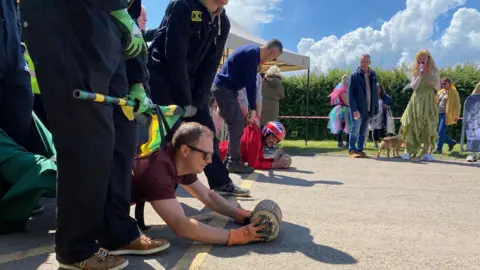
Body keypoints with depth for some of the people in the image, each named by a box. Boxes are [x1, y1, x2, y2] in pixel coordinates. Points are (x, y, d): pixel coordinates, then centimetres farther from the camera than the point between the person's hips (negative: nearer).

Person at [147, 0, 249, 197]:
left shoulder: (223, 22, 2)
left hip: (190, 78, 6)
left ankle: (221, 182, 14)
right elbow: (175, 55, -22)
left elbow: (211, 64, -1)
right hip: (163, 73, -6)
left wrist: (197, 101, -9)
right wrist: (185, 101, -21)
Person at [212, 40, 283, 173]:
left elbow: (248, 81, 16)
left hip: (224, 88, 10)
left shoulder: (252, 51, 15)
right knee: (236, 125, -9)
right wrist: (253, 109, -15)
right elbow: (250, 83, -20)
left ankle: (230, 159, 17)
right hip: (224, 89, -10)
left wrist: (251, 108, 14)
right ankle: (234, 162, -3)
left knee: (236, 124, 12)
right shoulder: (253, 53, -17)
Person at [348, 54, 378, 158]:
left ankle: (360, 149, 15)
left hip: (368, 109, 5)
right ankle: (352, 149, 5)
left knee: (363, 131, 8)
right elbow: (350, 93, -9)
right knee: (355, 130, -4)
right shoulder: (355, 76, -4)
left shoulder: (372, 75, 10)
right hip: (358, 109, -5)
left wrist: (376, 107, 7)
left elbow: (375, 92, 14)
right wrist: (354, 109, -16)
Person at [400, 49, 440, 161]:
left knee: (428, 126, -3)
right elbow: (413, 86, -5)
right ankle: (408, 151, -3)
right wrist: (420, 75, -15)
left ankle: (426, 153, 1)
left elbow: (438, 87, 7)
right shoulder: (415, 71, 5)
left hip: (429, 100, 1)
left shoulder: (435, 71, 6)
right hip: (417, 100, 0)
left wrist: (433, 83, -14)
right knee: (412, 125, -7)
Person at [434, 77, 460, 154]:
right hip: (439, 114, 6)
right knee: (441, 132, 6)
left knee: (441, 132, -11)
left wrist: (456, 115, -11)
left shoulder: (454, 92, -1)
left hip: (446, 114, -6)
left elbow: (457, 105, -3)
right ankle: (451, 142, 28)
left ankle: (439, 148, -4)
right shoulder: (440, 92, 16)